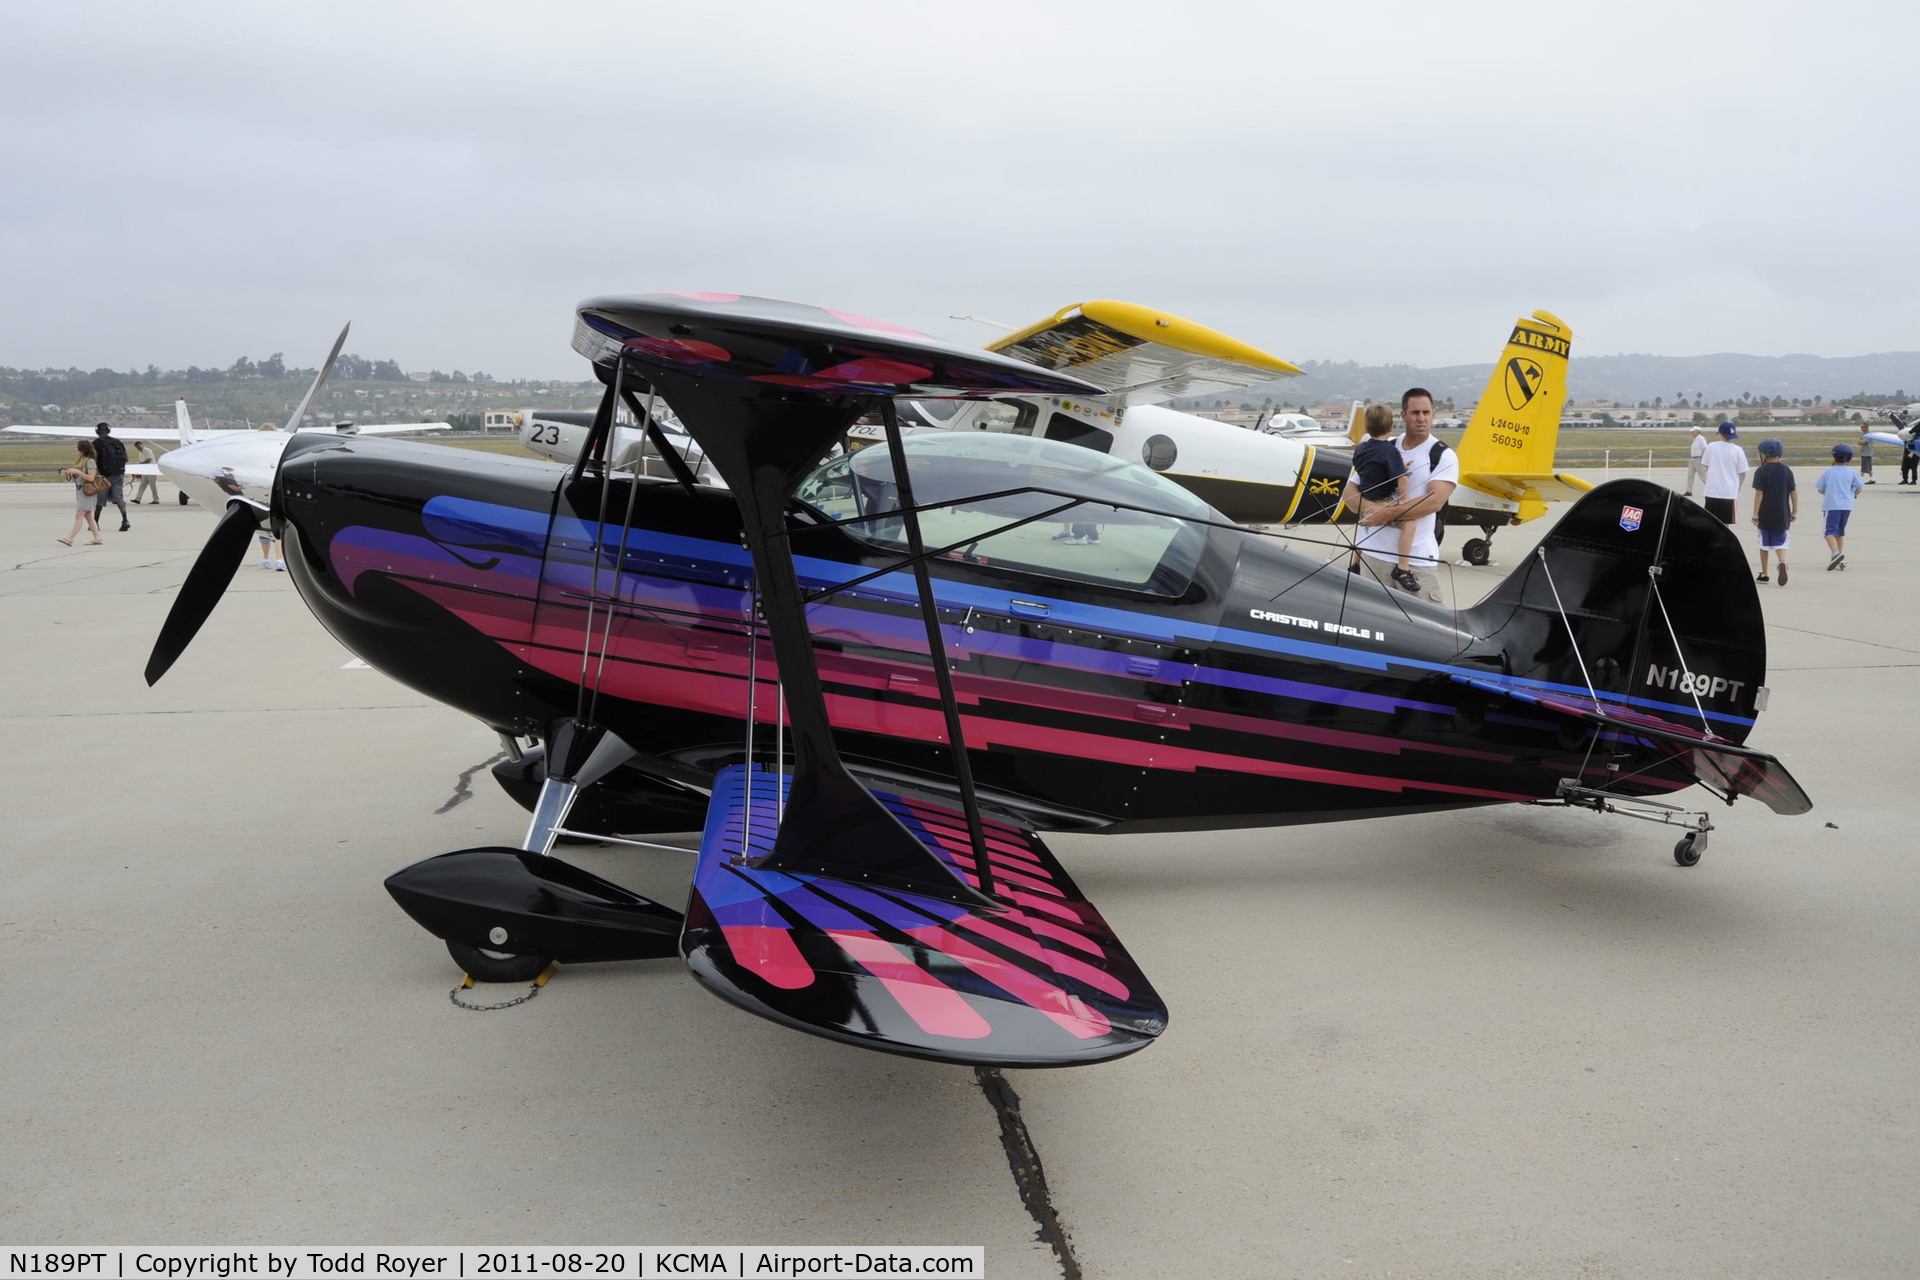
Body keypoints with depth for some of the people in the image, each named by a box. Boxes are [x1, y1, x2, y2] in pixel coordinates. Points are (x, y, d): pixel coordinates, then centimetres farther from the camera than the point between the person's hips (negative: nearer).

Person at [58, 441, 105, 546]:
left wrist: (77, 471, -20)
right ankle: (98, 538, 11)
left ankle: (69, 539, -12)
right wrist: (70, 474, 5)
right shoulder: (80, 460, 14)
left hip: (87, 491, -10)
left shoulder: (90, 461, -12)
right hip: (79, 490, 10)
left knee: (79, 515, -10)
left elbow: (91, 478, -18)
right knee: (88, 516, 9)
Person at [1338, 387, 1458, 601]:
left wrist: (1388, 514, -17)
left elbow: (1434, 501, -14)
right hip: (1373, 554, 3)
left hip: (1418, 558, -3)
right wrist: (1372, 509, -11)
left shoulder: (1443, 456, 1)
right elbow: (1349, 492, 10)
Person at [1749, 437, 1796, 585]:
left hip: (1765, 514, -2)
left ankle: (1763, 574, 16)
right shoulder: (1787, 470, 3)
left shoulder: (1761, 471, -7)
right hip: (1782, 514, 2)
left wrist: (1755, 514, -8)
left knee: (1764, 543, 9)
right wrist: (1794, 512, 11)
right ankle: (1782, 562, -24)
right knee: (1780, 542, 6)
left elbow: (1759, 494, -11)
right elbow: (1793, 492, 5)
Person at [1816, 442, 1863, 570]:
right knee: (1840, 532, 16)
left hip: (1832, 506, -4)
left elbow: (1820, 489, 6)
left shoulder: (1828, 472, 2)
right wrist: (1854, 495, 26)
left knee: (1831, 531, -10)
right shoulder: (1851, 471, 6)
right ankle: (1840, 560, 19)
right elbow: (1858, 488, 5)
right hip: (1847, 505, 4)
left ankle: (1835, 552, -36)